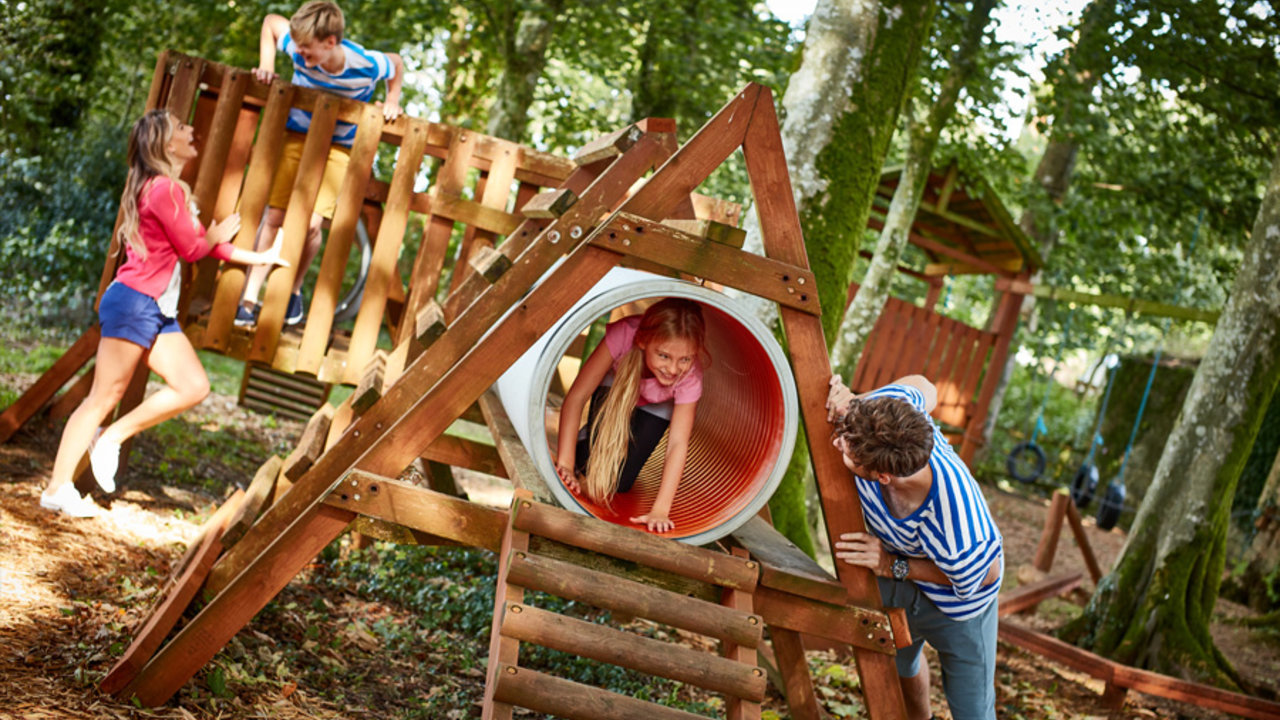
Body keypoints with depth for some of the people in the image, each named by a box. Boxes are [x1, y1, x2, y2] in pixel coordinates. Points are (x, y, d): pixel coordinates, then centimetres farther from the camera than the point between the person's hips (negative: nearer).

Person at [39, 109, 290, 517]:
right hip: (132, 303, -9)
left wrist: (259, 258, 25)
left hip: (158, 312, 9)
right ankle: (58, 488, 1)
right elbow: (192, 248, -10)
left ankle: (112, 437, 10)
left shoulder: (167, 189, 18)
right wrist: (217, 234, 11)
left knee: (194, 387, 2)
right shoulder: (164, 189, -14)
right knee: (105, 396, -6)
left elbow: (205, 244, 22)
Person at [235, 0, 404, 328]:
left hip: (338, 148, -2)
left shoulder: (366, 65, -25)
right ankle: (249, 298, 2)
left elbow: (397, 63, -1)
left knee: (310, 224, -14)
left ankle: (294, 290, 13)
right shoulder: (299, 50, -21)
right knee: (274, 218, -5)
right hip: (296, 137, 2)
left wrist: (392, 103, -8)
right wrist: (266, 64, -10)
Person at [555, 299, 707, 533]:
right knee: (592, 469, -20)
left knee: (618, 482, -10)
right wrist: (565, 463, -39)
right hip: (615, 387, 0)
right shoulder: (624, 335, -42)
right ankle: (587, 436, 14)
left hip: (656, 407, 0)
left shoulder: (690, 378, -38)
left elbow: (678, 444, -38)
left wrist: (660, 510, -47)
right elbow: (576, 397, -36)